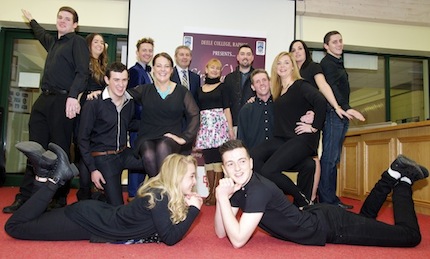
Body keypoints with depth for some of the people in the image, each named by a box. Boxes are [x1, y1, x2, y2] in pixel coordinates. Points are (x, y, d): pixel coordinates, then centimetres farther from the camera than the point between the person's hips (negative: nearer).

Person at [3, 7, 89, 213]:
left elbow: (82, 72, -14)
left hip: (62, 101, -7)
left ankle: (60, 197, 7)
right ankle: (25, 197, 9)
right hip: (44, 99, 7)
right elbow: (41, 34, 49)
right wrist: (31, 20, 65)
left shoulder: (77, 42, 0)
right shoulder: (53, 41, 23)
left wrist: (73, 96, -27)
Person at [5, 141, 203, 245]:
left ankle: (54, 171, 16)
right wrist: (194, 209, -24)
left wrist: (185, 205, -6)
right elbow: (170, 238, -30)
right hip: (86, 221, -7)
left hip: (97, 213, 7)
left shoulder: (165, 194, -2)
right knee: (14, 226, 2)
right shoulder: (159, 197, -28)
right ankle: (56, 177, 3)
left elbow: (170, 229, 8)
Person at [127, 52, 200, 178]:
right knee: (149, 156, -32)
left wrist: (184, 138, -6)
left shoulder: (181, 91, 10)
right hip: (147, 137, 1)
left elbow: (194, 116, 4)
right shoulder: (144, 90, 14)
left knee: (163, 148, -36)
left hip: (171, 138, -1)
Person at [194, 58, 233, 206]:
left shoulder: (222, 87, 8)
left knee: (217, 159, -7)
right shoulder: (200, 89, 16)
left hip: (219, 124, -3)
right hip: (204, 126, 3)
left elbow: (226, 109, 3)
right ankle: (211, 192, 13)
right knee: (208, 159, 3)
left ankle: (216, 194, -1)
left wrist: (231, 130, -5)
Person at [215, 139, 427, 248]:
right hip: (316, 217, 8)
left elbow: (238, 240, -37)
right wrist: (222, 198, -20)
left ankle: (402, 181, 19)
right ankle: (393, 176, 35)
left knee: (411, 236, 0)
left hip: (331, 225, -8)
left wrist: (223, 199, -35)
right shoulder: (238, 187, -7)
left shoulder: (259, 189, -32)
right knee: (364, 217, 34)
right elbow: (221, 233, -6)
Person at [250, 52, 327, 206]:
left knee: (268, 170, -23)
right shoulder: (278, 91, 21)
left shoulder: (300, 85, -2)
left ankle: (302, 200, 0)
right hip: (281, 139, 7)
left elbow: (320, 101, -18)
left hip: (301, 138, -7)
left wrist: (314, 127, -15)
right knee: (252, 157, -19)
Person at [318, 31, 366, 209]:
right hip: (333, 114, -9)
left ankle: (331, 198, 14)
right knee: (329, 158, -10)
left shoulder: (338, 63, 24)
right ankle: (327, 200, -6)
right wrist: (346, 108, -30)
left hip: (341, 115, 9)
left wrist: (345, 111, 14)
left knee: (333, 159, 9)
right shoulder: (327, 63, -5)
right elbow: (331, 88, -20)